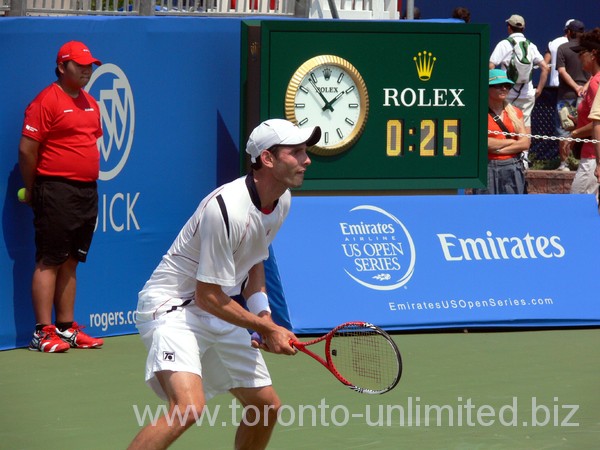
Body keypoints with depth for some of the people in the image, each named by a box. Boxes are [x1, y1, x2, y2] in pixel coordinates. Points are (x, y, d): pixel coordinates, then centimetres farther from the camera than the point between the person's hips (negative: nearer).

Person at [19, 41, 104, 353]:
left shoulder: (90, 104, 16)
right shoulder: (46, 101, -10)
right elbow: (27, 149, -11)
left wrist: (89, 181, 17)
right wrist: (32, 190, -5)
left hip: (87, 192, 8)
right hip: (56, 193, -8)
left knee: (70, 262, 11)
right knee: (49, 261, -7)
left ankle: (66, 327, 16)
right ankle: (43, 333, -7)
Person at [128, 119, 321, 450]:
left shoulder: (282, 201, 0)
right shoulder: (226, 209, -28)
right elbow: (208, 296, -22)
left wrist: (263, 314, 3)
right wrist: (267, 328, -13)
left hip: (221, 314, 9)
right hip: (175, 307, -9)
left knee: (266, 407, 10)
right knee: (189, 406, -29)